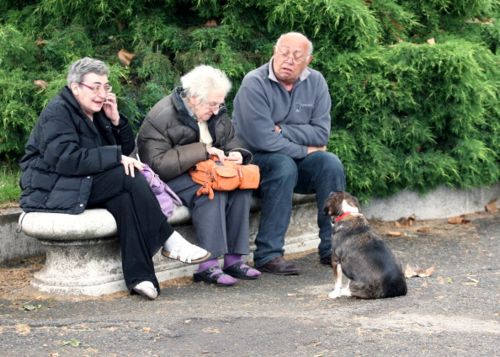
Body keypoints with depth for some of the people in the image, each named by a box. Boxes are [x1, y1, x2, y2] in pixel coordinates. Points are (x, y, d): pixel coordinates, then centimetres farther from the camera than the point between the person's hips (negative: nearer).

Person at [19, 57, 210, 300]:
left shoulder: (97, 114, 16)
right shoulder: (58, 112, -10)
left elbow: (127, 149, 15)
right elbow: (66, 158, -25)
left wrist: (116, 120, -3)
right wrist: (116, 157, -25)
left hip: (86, 185, 8)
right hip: (52, 192, -8)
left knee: (125, 197, -25)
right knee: (129, 178, -25)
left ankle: (139, 275, -32)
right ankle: (169, 241, -18)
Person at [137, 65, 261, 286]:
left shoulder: (217, 113, 9)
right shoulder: (161, 117, -15)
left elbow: (231, 142, 22)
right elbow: (157, 164, -24)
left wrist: (236, 154, -5)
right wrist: (202, 151, -28)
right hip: (171, 179, -7)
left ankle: (234, 259, -21)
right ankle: (207, 266, -34)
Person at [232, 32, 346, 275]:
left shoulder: (315, 82, 1)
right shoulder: (254, 84, -16)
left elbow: (321, 134, -5)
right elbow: (262, 139, -22)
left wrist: (282, 130, -17)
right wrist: (304, 150, -12)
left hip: (296, 162, 5)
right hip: (254, 160, -5)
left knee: (330, 164, -21)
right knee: (284, 166, -35)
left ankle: (332, 248, -14)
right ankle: (267, 255, -31)